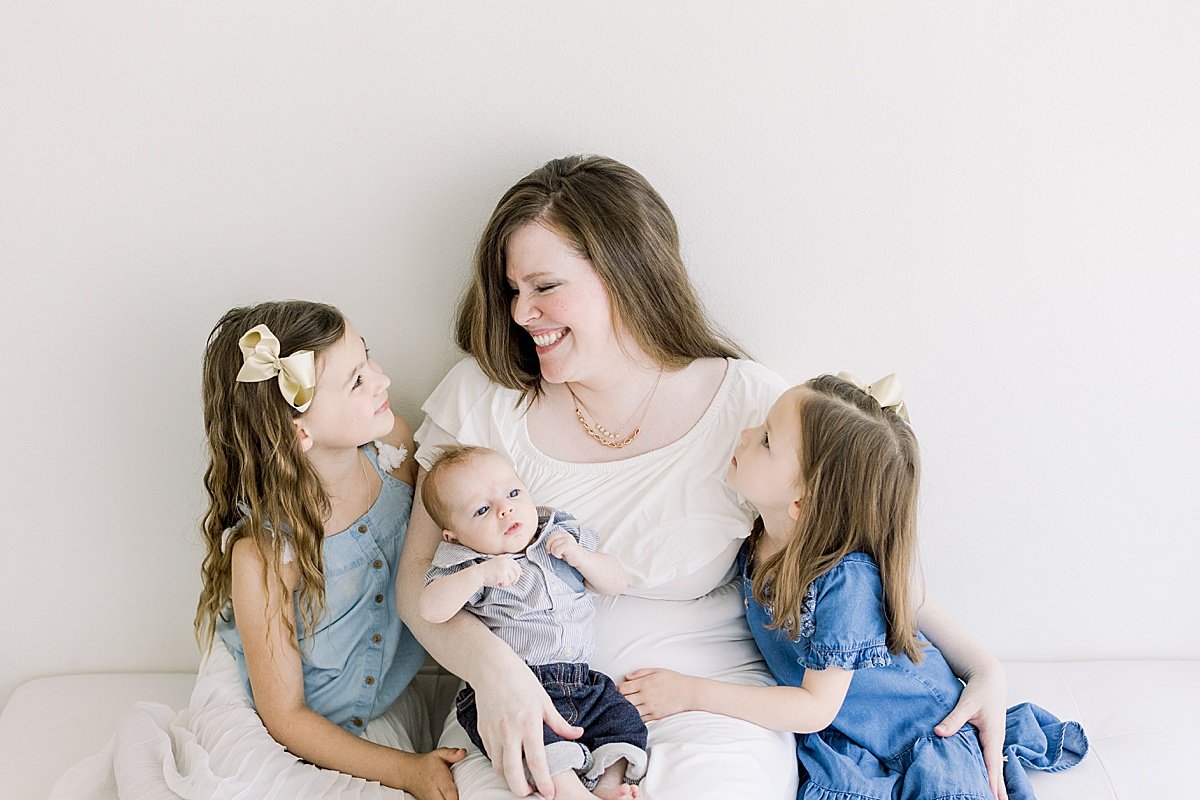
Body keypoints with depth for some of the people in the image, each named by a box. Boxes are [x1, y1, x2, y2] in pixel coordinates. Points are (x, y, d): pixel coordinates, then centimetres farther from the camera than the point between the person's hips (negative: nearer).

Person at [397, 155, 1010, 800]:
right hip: (524, 695, 1)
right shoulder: (478, 396, -3)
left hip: (706, 694, 0)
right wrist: (490, 667, -22)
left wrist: (978, 663, -5)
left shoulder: (751, 406, -7)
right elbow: (419, 575, -2)